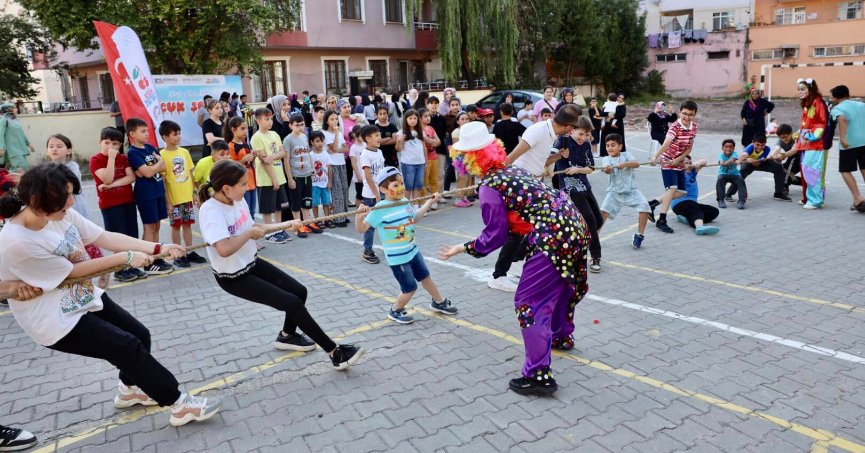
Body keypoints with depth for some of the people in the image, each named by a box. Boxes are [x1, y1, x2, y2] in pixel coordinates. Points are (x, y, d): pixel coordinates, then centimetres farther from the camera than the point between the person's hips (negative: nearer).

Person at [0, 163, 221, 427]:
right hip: (56, 321, -8)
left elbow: (105, 237, -9)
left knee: (140, 335, 11)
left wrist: (159, 248, -16)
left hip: (85, 297, 8)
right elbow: (73, 271, -20)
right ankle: (179, 405, 2)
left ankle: (130, 390, 39)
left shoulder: (60, 214, -8)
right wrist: (126, 258, -16)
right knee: (127, 346, -11)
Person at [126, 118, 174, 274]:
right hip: (145, 193, -7)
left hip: (158, 190, 7)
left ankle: (157, 258, 18)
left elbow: (164, 168, 5)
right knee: (149, 227, -2)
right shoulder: (133, 153, -11)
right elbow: (148, 172, -19)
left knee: (156, 226, 11)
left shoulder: (150, 147, 10)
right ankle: (150, 263, 4)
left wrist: (149, 169, -12)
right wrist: (159, 161, -3)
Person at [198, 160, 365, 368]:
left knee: (300, 291, 12)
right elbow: (224, 249, -41)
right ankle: (336, 353, -1)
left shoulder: (237, 200, -3)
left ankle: (287, 336, 39)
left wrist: (285, 225, -3)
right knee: (293, 303, -12)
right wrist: (250, 233, -26)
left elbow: (252, 228, 9)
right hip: (233, 278, -8)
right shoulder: (210, 210, -28)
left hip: (252, 264, 8)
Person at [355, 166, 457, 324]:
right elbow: (362, 229, -27)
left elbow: (415, 218, 20)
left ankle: (439, 302, 46)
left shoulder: (405, 202, 0)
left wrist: (429, 202, 22)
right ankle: (395, 311, 28)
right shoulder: (380, 209, -22)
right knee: (410, 288, 1)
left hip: (412, 251, 7)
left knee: (425, 277, 22)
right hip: (397, 257, -7)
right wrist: (359, 215, -46)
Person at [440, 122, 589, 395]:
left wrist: (462, 248, 4)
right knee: (558, 284, 30)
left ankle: (539, 375, -1)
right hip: (573, 224, 10)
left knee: (529, 301, -2)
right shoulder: (512, 169, 14)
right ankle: (562, 336, 53)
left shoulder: (489, 187, -11)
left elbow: (495, 237, -7)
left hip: (553, 237, -10)